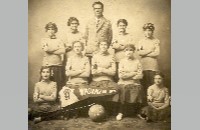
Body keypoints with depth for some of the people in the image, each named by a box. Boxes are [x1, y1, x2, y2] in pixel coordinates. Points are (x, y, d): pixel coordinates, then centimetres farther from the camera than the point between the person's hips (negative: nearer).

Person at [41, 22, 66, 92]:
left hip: (58, 65, 1)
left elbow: (63, 51, -4)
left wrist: (51, 51, -4)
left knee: (59, 85, 0)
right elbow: (46, 49, -8)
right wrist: (58, 48, 0)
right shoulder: (44, 40, 11)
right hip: (47, 65, -1)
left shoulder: (59, 41, 12)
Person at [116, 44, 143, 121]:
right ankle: (121, 112, -4)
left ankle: (138, 112, 2)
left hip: (135, 84, 1)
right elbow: (121, 75, -5)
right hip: (123, 83, -1)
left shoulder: (137, 62, 7)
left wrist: (126, 75, -6)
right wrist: (134, 73, -5)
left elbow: (140, 76, -2)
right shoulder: (122, 61, 6)